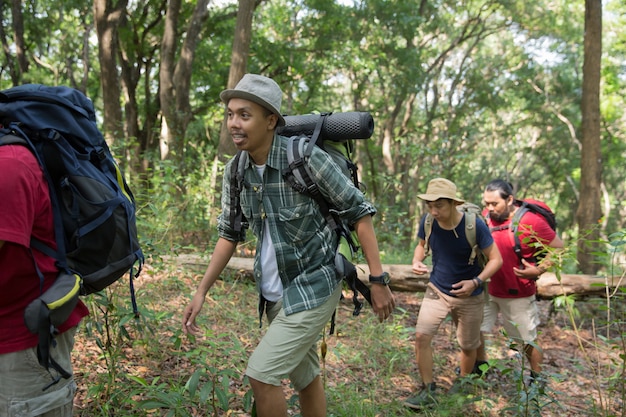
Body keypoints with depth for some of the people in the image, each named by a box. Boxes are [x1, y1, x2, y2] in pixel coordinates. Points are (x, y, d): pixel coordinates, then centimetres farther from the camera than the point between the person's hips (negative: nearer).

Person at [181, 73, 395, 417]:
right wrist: (201, 292, 3)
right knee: (305, 378, 19)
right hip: (275, 295, 6)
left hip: (314, 289, -6)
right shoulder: (235, 172, -2)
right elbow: (229, 234, 8)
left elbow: (360, 213, -14)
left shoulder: (306, 159, -20)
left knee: (261, 373, -10)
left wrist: (378, 281, -15)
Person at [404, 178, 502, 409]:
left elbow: (496, 259, -15)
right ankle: (428, 391, 4)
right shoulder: (427, 222, -15)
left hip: (469, 297, -2)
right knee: (421, 336, -14)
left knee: (468, 346, 14)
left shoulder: (474, 226, -25)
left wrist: (476, 282, -30)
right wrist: (417, 261, -14)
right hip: (436, 290, 2)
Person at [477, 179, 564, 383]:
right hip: (487, 289, 5)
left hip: (517, 295, -5)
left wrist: (538, 269, -20)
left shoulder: (531, 221, -19)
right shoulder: (488, 218, -3)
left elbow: (559, 248, -10)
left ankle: (537, 378, 34)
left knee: (527, 341, 10)